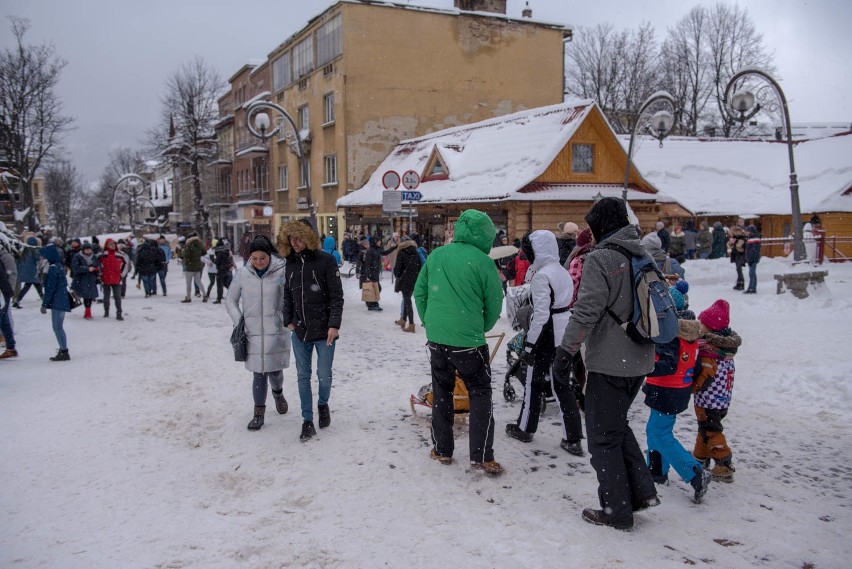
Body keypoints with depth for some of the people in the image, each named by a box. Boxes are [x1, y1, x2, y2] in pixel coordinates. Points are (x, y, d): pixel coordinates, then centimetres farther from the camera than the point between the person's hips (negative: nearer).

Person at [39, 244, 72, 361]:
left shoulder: (53, 268, -15)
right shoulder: (60, 266, 13)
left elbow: (50, 288, -17)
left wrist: (44, 304, -13)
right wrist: (46, 299, 23)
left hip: (57, 302, -10)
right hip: (62, 300, 10)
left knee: (57, 327, -5)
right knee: (59, 327, 14)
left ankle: (64, 352, -3)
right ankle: (63, 351, 18)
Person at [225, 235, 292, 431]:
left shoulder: (282, 271, -7)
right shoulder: (243, 274, 0)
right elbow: (230, 300, 11)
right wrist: (238, 321, 1)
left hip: (276, 330, -1)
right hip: (253, 333, 1)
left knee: (274, 370, 9)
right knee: (259, 373, 1)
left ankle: (278, 392, 43)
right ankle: (259, 413, 15)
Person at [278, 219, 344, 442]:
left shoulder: (325, 260, -9)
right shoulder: (290, 263, 6)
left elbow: (337, 295, -10)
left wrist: (334, 325, -15)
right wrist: (288, 320, 7)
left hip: (323, 330, -4)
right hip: (300, 330, 4)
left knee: (324, 374, 4)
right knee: (303, 376, 7)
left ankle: (323, 404, 34)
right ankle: (307, 421, 17)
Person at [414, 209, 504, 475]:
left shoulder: (435, 256, 3)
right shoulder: (483, 261, -10)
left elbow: (419, 293, 9)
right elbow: (494, 304, -3)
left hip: (436, 337, 4)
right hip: (468, 340, -4)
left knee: (441, 392, 18)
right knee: (480, 394, 9)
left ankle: (442, 450, 25)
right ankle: (481, 456, 7)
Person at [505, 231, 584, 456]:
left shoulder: (541, 276, -17)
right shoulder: (562, 272, 10)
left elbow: (541, 314, -20)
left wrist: (529, 345, -15)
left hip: (546, 338, -8)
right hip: (564, 335, 8)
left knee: (534, 382, 9)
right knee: (562, 384, 10)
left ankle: (525, 428, 25)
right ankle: (572, 439, 10)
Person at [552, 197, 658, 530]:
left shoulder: (600, 258, -14)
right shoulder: (644, 258, 11)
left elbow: (586, 312, -21)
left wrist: (566, 353, -17)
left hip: (609, 362, -8)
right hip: (640, 361, 8)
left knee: (604, 435, 4)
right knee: (617, 423, 24)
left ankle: (616, 510, 11)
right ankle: (642, 490, 20)